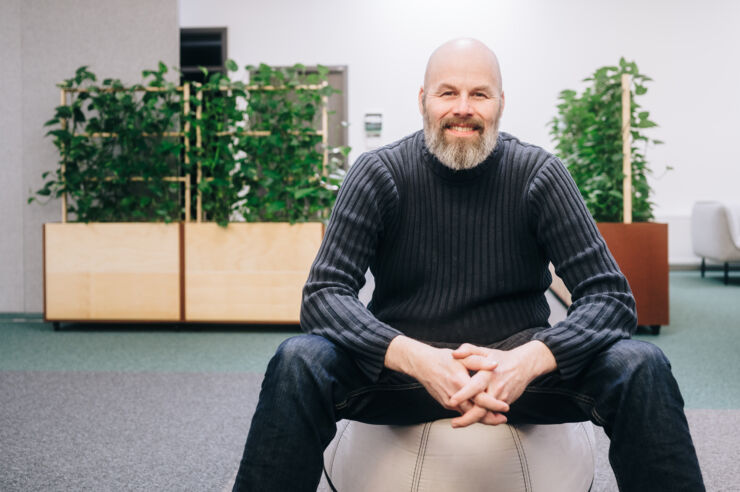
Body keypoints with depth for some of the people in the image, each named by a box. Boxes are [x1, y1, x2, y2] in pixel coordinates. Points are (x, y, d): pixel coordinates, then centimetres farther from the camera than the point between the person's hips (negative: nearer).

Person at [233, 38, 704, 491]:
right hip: (406, 366, 0)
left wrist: (530, 360, -31)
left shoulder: (539, 174, -6)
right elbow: (324, 294, -14)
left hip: (517, 368, 1)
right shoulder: (380, 173, -6)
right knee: (299, 364, -30)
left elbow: (611, 297, -10)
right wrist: (417, 359, -32)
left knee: (642, 368, -25)